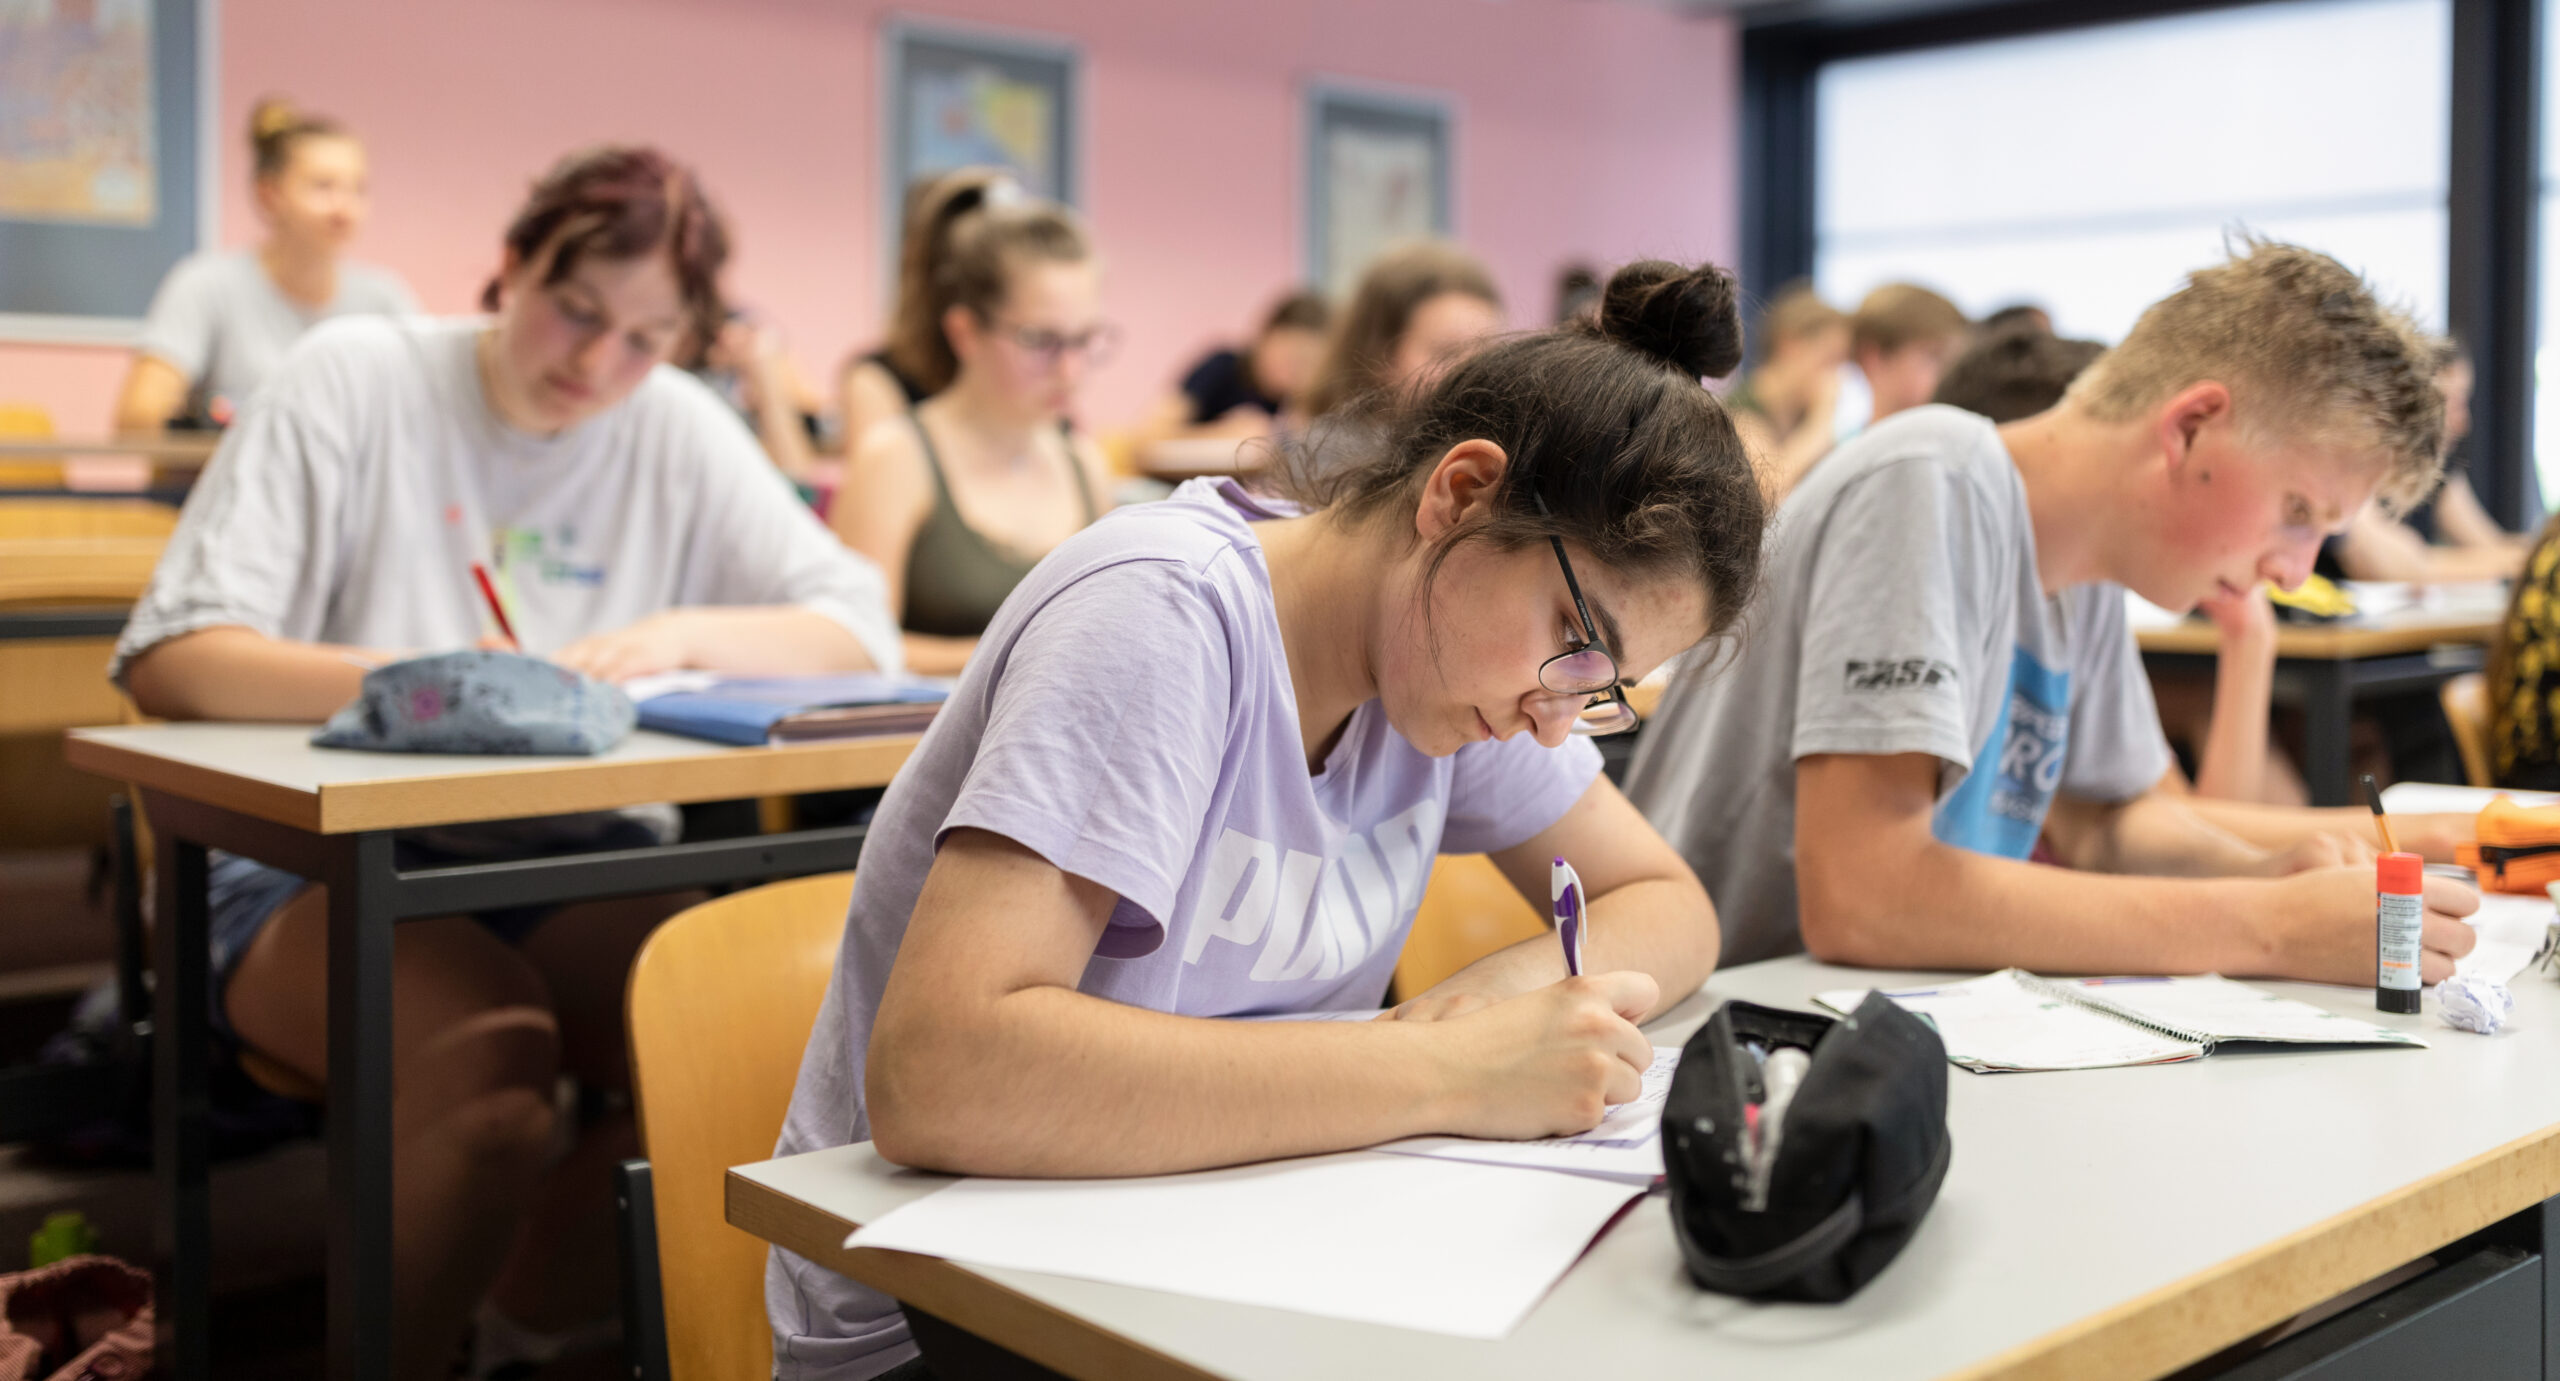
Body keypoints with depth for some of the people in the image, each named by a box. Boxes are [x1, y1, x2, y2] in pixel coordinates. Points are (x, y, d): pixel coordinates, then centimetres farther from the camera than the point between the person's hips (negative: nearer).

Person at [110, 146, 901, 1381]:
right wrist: (394, 680, -28)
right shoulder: (353, 379, -2)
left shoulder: (679, 430, 7)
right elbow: (167, 661, -10)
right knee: (490, 1044, -33)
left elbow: (863, 632, 2)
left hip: (580, 861, 3)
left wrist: (685, 634, -16)